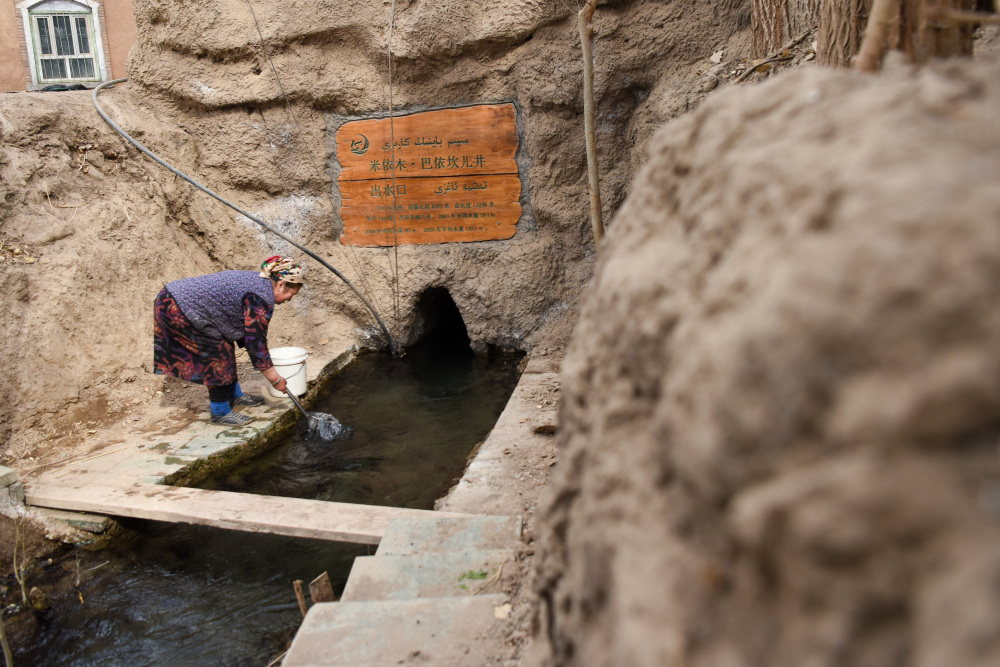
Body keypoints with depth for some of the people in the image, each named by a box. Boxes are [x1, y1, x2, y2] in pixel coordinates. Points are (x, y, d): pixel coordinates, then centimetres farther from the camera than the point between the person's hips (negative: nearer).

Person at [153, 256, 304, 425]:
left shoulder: (254, 281, 12)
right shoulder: (261, 297, -18)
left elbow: (248, 331, 20)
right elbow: (256, 342, -17)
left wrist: (265, 364, 24)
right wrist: (275, 378, -9)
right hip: (179, 310, -10)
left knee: (224, 349, 18)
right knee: (219, 357, -2)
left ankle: (234, 396, 33)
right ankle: (220, 413, 10)